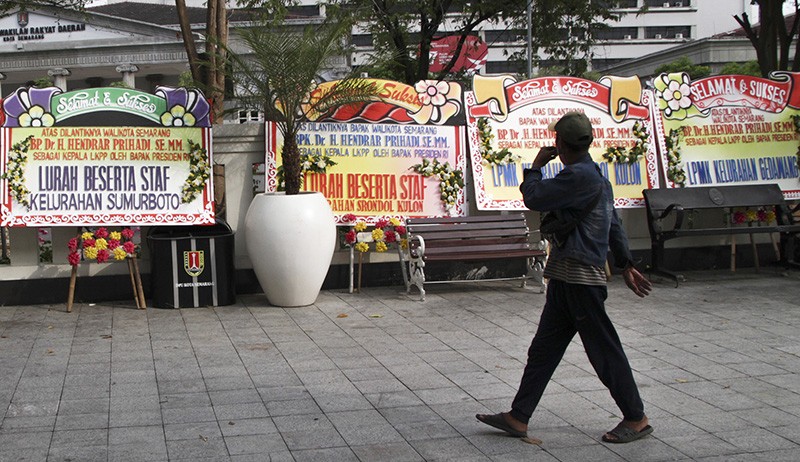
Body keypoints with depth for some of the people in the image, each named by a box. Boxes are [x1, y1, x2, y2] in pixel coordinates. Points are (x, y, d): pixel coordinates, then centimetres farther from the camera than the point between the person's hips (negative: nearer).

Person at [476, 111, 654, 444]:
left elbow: (534, 198, -19)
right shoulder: (596, 176, 16)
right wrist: (626, 265, 26)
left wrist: (535, 166, -2)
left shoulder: (579, 176, -17)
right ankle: (518, 417, 15)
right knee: (543, 349, 10)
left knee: (604, 350, 0)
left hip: (581, 279, -10)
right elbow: (614, 225, 21)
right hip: (566, 278, 10)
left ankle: (636, 419, 13)